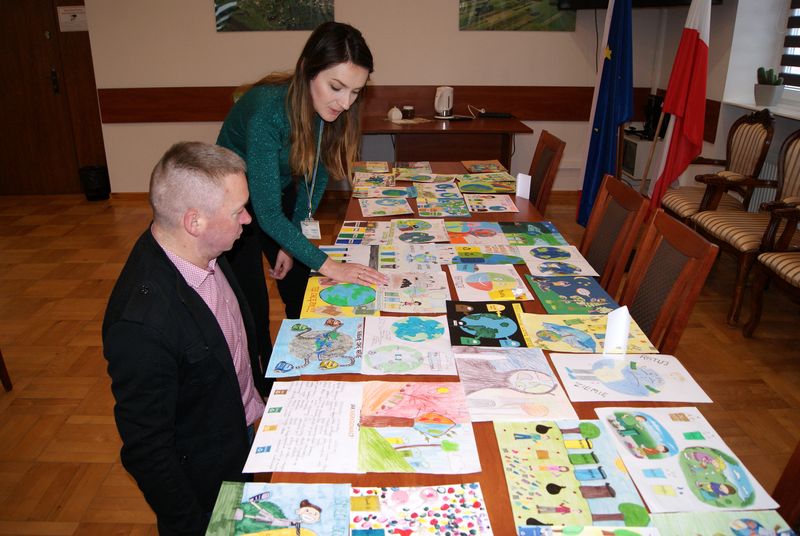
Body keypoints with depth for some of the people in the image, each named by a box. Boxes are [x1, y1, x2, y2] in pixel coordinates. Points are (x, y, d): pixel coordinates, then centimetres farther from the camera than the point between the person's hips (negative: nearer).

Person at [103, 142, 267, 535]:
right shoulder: (141, 324, -37)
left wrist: (260, 391, 15)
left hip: (245, 431, 7)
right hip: (203, 485, -7)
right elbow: (146, 453, -26)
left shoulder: (200, 252, -13)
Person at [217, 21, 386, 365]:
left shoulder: (335, 110, -17)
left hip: (279, 194, 6)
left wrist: (292, 241, -6)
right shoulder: (267, 110, -36)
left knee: (302, 294, 9)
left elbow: (316, 176, -2)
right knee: (253, 308, 0)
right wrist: (327, 265, -36)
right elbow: (267, 213, -36)